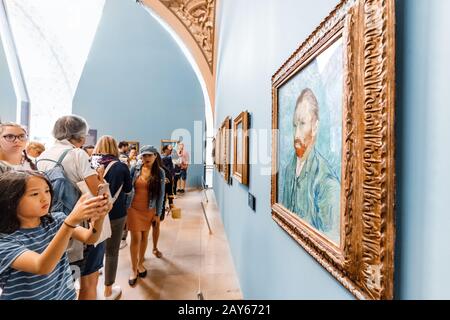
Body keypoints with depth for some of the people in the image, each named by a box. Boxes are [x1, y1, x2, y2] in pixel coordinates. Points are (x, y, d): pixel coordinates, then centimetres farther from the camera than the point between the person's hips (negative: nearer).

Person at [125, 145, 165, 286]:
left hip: (149, 210, 1)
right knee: (135, 238, 2)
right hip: (133, 209, -1)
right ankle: (134, 269, 19)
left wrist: (158, 213, -2)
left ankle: (140, 263, 35)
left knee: (144, 237, 14)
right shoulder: (135, 169, -7)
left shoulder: (160, 172, -6)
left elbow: (161, 194, -3)